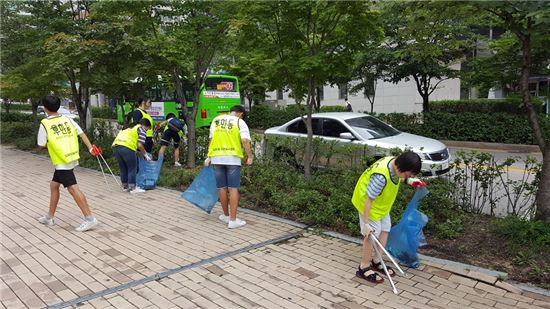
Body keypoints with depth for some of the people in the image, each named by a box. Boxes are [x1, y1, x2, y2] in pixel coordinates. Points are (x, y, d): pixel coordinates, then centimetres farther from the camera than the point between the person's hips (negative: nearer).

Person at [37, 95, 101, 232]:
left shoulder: (45, 124, -7)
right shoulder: (67, 119, 6)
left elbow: (42, 145, -1)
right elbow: (81, 133, 0)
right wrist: (91, 148, -1)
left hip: (62, 162, -7)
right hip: (72, 158, 7)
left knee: (73, 189, -10)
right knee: (54, 185, 20)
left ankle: (89, 219, -14)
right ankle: (49, 217, 30)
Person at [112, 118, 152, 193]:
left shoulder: (131, 128, 33)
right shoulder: (141, 129, 10)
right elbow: (140, 145, -2)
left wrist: (142, 153, 36)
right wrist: (145, 155, 12)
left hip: (115, 146, 8)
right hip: (126, 147, -8)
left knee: (123, 168, 19)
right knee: (132, 168, 4)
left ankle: (125, 186, 28)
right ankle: (132, 188, 7)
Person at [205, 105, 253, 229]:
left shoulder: (216, 120, 13)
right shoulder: (240, 122, 1)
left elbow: (211, 139, 13)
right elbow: (245, 140, -11)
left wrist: (209, 156, 17)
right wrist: (249, 156, -2)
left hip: (217, 158, 4)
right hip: (232, 158, -4)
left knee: (222, 188, 12)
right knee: (233, 188, 0)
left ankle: (226, 216, 24)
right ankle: (233, 220, 0)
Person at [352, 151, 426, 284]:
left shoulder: (395, 162, -14)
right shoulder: (381, 176, -39)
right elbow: (368, 199, -32)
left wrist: (409, 180, -2)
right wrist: (366, 223, -28)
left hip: (382, 203, 9)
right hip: (368, 203, -9)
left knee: (385, 229, 14)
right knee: (372, 234, -3)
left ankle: (376, 262, 30)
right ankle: (364, 268, 12)